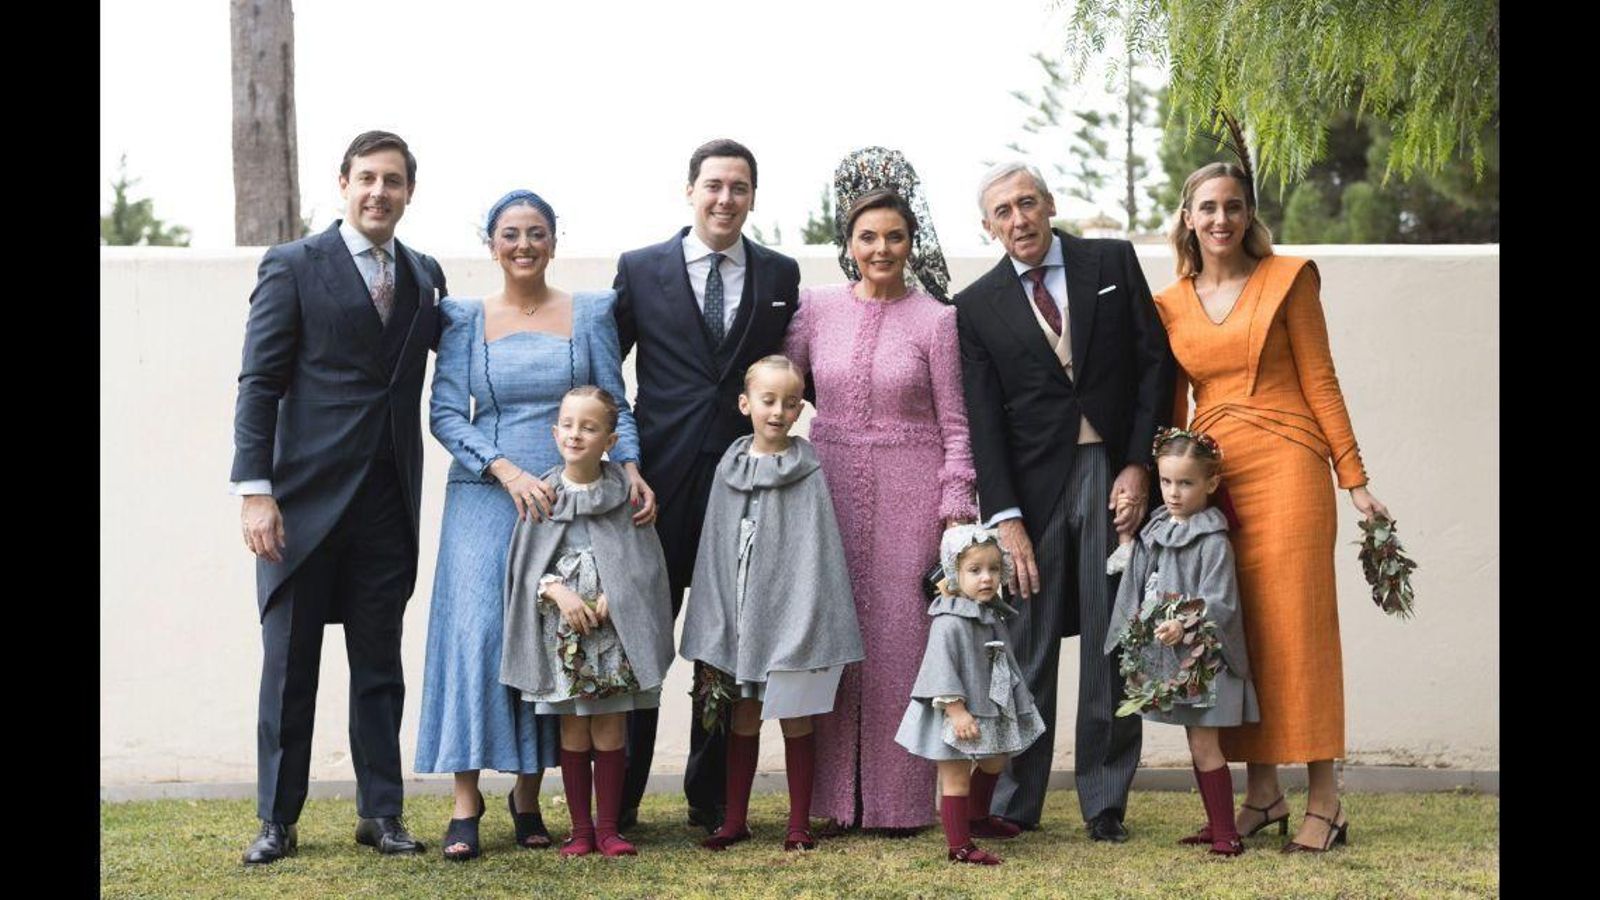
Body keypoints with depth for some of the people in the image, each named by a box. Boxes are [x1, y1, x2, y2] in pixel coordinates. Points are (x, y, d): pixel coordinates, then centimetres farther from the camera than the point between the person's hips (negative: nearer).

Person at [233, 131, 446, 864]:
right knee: (289, 664, 4)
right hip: (307, 495, -4)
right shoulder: (293, 266, -2)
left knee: (380, 664, 9)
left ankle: (380, 813, 18)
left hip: (388, 501, 4)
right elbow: (259, 383, -6)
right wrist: (255, 489, -13)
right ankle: (278, 821, 13)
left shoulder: (423, 276, 12)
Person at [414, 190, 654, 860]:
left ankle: (529, 793, 12)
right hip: (486, 497, -1)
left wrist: (631, 471, -11)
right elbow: (445, 414, -2)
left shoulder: (590, 313, 7)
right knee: (476, 632, -10)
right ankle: (466, 801, -7)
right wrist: (507, 470, -15)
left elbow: (614, 404, 7)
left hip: (572, 498, 1)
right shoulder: (466, 318, 5)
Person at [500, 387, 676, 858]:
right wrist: (559, 591, -13)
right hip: (562, 628, 1)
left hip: (614, 626, 0)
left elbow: (646, 562, 0)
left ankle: (607, 827, 11)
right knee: (573, 732, 5)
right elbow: (524, 564, 2)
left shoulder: (625, 493, 0)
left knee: (610, 732, 3)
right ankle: (581, 829, 13)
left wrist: (611, 598, -13)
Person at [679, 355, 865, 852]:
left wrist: (814, 620, -12)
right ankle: (735, 821, 19)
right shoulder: (731, 468, 5)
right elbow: (715, 548, 8)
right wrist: (711, 632, 6)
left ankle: (799, 824, 13)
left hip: (792, 614, -3)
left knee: (795, 718, 4)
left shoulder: (806, 471, -4)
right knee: (743, 718, 11)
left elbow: (818, 550, -6)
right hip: (740, 615, 3)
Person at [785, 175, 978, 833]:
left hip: (910, 494, -2)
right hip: (832, 485, 2)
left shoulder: (936, 320, -1)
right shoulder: (816, 308, 5)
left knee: (902, 632, 0)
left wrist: (957, 513, -5)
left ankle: (900, 798, 10)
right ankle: (839, 795, 12)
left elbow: (954, 424, 0)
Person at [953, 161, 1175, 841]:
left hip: (1115, 475, 0)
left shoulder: (1113, 262, 7)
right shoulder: (977, 307, 6)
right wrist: (1004, 517, -8)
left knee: (1113, 643, 3)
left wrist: (1140, 466, -4)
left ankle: (1105, 803, 11)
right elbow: (983, 422, 1)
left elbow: (1156, 363, 5)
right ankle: (1014, 801, 10)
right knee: (1027, 647, 0)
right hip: (1032, 485, 0)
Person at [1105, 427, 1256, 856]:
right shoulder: (1154, 531, 9)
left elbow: (1219, 603, -19)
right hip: (1168, 658, 8)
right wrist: (1136, 637, 13)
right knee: (1197, 744, 14)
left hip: (1203, 658, -8)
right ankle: (1215, 824, 23)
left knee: (1204, 743, -7)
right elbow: (1137, 592, 16)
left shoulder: (1213, 540, -13)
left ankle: (1226, 833, -1)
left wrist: (1186, 626, -31)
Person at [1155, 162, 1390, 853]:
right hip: (1209, 476, 4)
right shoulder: (1170, 305, 11)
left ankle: (1324, 802, 0)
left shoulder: (1287, 279, 3)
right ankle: (1262, 793, 13)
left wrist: (1354, 479, -2)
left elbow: (1319, 381, 2)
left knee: (1294, 626, -5)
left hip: (1285, 465, -4)